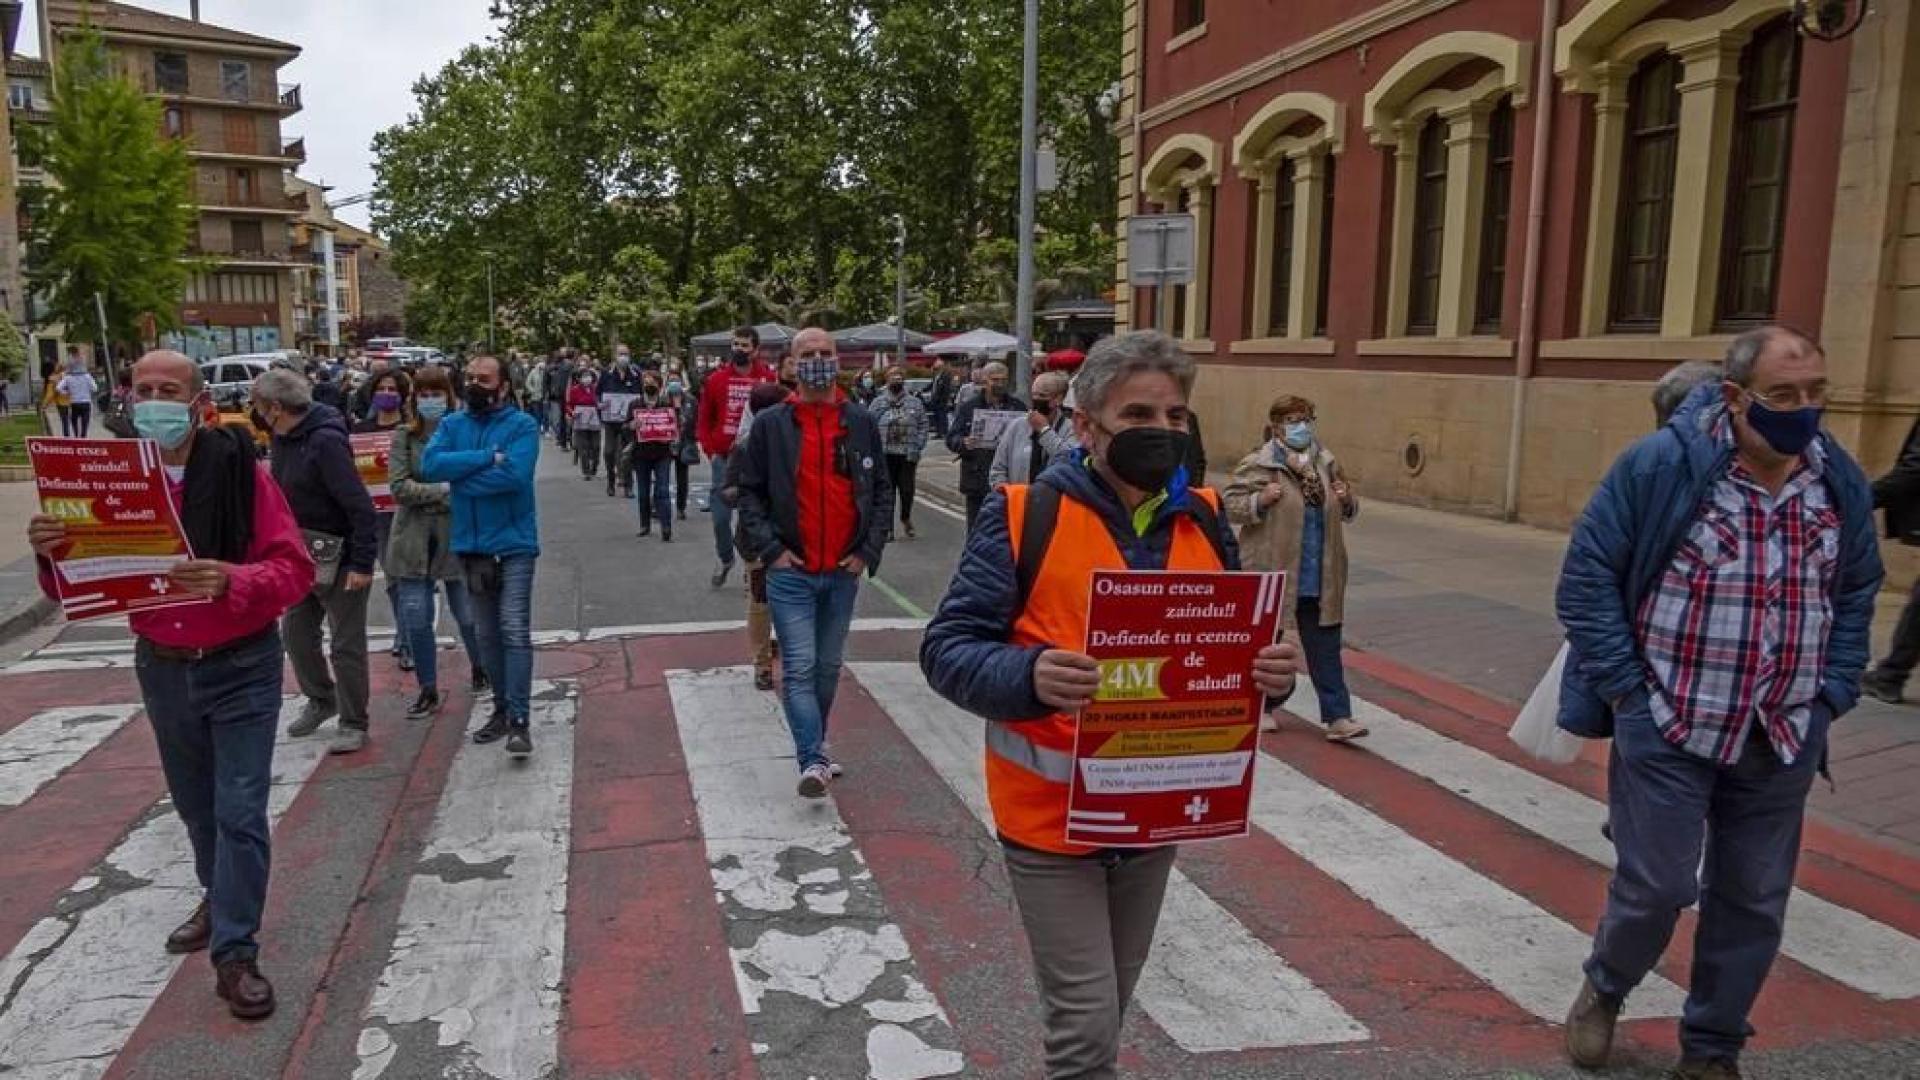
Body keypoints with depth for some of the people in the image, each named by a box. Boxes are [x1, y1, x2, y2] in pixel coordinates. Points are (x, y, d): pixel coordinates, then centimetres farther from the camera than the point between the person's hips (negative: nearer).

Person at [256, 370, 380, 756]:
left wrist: (363, 565, -24)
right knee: (296, 630, 17)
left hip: (339, 558, -9)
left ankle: (353, 724, 13)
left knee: (346, 644, 1)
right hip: (302, 554, 9)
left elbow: (361, 507, -24)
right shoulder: (284, 438, 5)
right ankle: (321, 700, 37)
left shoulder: (326, 442, -22)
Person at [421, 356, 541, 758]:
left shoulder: (522, 425, -6)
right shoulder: (452, 425, 7)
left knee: (514, 631, -10)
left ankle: (519, 720, -7)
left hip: (513, 543, -5)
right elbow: (430, 466, -10)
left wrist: (461, 477, -11)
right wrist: (488, 457, -17)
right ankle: (501, 708, 25)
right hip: (470, 544, 5)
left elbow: (514, 475, -22)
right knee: (486, 634, 13)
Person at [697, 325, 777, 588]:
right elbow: (705, 419, 9)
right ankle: (725, 559, 29)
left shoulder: (768, 379, -2)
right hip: (724, 459, 2)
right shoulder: (716, 379, 3)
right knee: (720, 517, 5)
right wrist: (711, 451, 1)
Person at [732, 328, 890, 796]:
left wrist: (868, 551, 0)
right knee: (799, 668, -9)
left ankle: (812, 746, 30)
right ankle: (813, 761, -12)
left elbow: (882, 492, 9)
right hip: (790, 572, -3)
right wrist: (769, 549, -7)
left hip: (843, 573, 3)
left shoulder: (861, 423, 5)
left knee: (828, 668, 13)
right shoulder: (770, 425, -1)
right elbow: (747, 490, 2)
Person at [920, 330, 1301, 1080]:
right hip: (1051, 816, -5)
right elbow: (946, 649, -16)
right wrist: (1028, 675, -35)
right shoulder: (1023, 515, -14)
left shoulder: (1203, 520, 1)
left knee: (1107, 1009, 21)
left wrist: (1270, 671, -16)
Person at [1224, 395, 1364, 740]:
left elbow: (1346, 511, 21)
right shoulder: (1257, 465, -8)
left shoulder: (1325, 462, 10)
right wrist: (1260, 501, -24)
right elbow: (1230, 505, -8)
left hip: (1320, 578, 4)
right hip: (1271, 572, -4)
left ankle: (1337, 717, 4)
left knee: (1325, 648, 3)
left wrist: (1347, 501, -2)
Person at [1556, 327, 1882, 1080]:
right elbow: (1588, 572, -10)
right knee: (1657, 887, -1)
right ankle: (1604, 989, 30)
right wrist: (1624, 686, -12)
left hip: (1782, 742, 5)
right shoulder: (1660, 465, -13)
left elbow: (1858, 592, 16)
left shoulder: (1841, 482, 3)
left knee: (1754, 903, 11)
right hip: (1667, 730, -5)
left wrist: (1833, 693, 6)